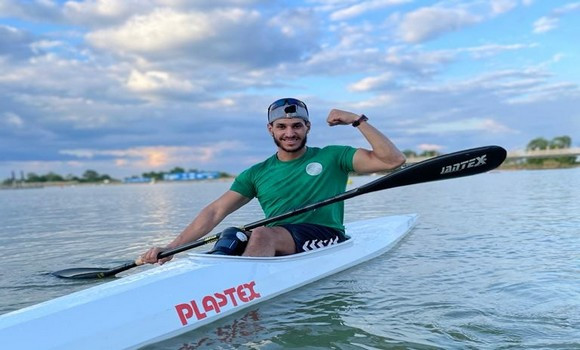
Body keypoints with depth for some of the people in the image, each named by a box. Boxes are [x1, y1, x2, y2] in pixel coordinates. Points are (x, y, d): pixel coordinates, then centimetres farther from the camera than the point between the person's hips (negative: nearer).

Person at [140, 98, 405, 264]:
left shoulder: (331, 158, 8)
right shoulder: (257, 174, 13)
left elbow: (393, 160, 1)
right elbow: (215, 212, 6)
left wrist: (358, 120, -5)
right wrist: (171, 248, -5)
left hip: (326, 238, -3)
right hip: (275, 246, 4)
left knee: (262, 234, -32)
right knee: (231, 236, -26)